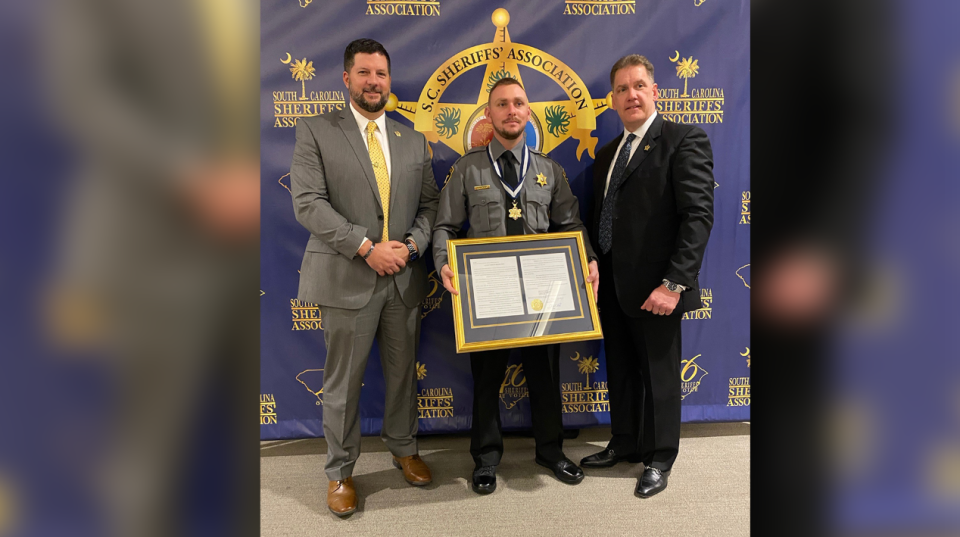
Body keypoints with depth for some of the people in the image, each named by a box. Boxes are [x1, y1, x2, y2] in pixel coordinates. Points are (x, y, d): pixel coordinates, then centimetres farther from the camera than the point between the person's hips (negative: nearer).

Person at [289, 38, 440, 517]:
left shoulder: (413, 141, 12)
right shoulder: (315, 131, 0)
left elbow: (429, 203, 11)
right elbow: (308, 203, -10)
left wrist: (411, 244, -8)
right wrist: (367, 247, -16)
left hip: (403, 276, 4)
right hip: (346, 276, -3)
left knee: (403, 372, 14)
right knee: (343, 381, 6)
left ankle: (403, 449, 35)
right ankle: (340, 472, 23)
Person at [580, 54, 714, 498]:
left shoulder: (683, 141, -7)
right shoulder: (607, 154, 15)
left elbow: (698, 215, -16)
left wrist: (674, 283, -22)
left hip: (654, 287, -7)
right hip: (611, 286, 7)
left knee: (659, 373, 7)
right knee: (620, 372, 17)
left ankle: (659, 460, 25)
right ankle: (624, 444, 35)